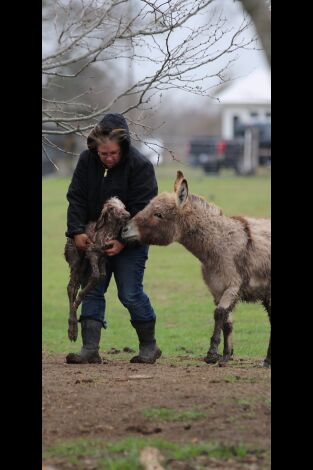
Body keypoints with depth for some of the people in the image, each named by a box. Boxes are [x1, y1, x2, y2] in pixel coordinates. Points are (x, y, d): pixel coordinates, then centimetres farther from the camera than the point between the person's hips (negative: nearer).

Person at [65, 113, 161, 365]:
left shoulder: (140, 165, -17)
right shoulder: (86, 161, -4)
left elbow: (142, 209, -18)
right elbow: (76, 198, -2)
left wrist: (123, 241, -25)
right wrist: (77, 231, -16)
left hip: (130, 242, -5)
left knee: (130, 294, -6)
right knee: (92, 290, -2)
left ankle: (149, 346, 11)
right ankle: (90, 349, -4)